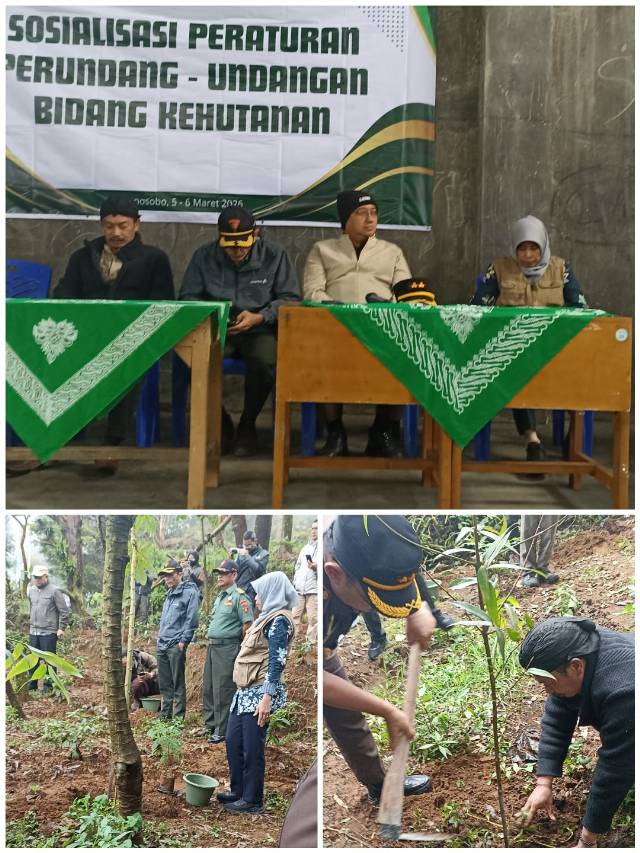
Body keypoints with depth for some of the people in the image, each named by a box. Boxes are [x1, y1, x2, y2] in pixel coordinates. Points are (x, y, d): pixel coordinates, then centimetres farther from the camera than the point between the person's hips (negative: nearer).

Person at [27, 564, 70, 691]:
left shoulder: (54, 591, -9)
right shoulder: (31, 590, 10)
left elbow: (64, 611, -8)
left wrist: (61, 628, -10)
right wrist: (30, 623, 18)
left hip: (49, 632, -6)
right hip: (33, 632, 6)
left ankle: (48, 686, 7)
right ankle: (32, 685, 22)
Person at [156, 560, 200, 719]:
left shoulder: (189, 592, -8)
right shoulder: (170, 594, 19)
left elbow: (191, 619, -13)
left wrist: (184, 640, -16)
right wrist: (160, 636, 18)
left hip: (176, 645, -8)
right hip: (162, 645, 8)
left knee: (178, 683, -3)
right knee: (164, 682, 13)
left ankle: (179, 716, 2)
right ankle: (165, 713, 22)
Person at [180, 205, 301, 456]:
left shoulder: (274, 256, 3)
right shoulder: (204, 256, 6)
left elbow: (290, 299, 0)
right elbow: (188, 297, 6)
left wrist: (259, 317, -17)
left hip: (259, 330, -1)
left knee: (265, 359, -37)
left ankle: (247, 425, -9)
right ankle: (221, 423, -5)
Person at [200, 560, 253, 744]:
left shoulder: (239, 596, -12)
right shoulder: (220, 596, 17)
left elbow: (248, 624, -16)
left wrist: (242, 648, -13)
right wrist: (209, 639, 17)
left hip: (227, 648, -9)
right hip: (212, 647, 9)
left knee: (223, 691, -6)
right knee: (208, 688, 14)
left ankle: (222, 731, 1)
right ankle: (210, 725, 25)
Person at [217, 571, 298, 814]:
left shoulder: (278, 621, -13)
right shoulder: (267, 618, 16)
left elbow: (277, 662, -19)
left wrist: (267, 698, -23)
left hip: (258, 693, -9)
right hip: (245, 692, 9)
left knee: (252, 748, -1)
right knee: (233, 741, 14)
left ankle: (252, 800, 10)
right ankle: (238, 791, 26)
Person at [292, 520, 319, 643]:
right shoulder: (306, 547, 22)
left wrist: (317, 567, -24)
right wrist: (295, 581, 16)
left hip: (314, 589, -6)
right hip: (299, 589, 6)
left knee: (313, 618, -8)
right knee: (295, 616, 5)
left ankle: (311, 643, -4)